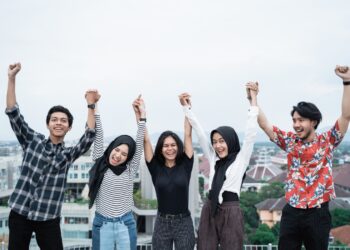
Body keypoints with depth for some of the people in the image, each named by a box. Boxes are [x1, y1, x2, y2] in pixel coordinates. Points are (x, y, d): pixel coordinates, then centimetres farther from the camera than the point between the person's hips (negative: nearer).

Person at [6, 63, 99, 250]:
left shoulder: (68, 154, 6)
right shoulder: (32, 141, 5)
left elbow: (89, 136, -8)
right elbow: (13, 114, -3)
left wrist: (91, 105, -17)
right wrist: (12, 78, -11)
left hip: (48, 218, 1)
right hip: (20, 213, 0)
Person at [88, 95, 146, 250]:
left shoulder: (130, 169, 0)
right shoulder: (100, 164, 1)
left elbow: (140, 142, -6)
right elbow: (98, 137, -4)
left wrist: (141, 116, -11)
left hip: (125, 224, 0)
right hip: (102, 224, 0)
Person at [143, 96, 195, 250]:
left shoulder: (185, 165, -1)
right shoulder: (156, 167, 0)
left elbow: (188, 135, -5)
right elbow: (146, 140, -5)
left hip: (184, 223, -1)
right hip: (162, 223, 1)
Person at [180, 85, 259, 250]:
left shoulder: (241, 158, 0)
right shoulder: (213, 158, 11)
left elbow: (251, 133, -8)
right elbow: (199, 132, 10)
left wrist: (253, 100, -10)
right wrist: (187, 107, 7)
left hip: (231, 212, -4)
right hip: (209, 211, 4)